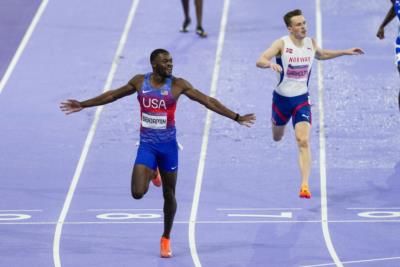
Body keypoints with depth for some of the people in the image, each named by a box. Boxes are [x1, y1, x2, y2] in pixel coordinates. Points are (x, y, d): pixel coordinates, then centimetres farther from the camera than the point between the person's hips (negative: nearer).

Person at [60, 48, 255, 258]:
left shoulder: (178, 85, -7)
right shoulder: (139, 82, -1)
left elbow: (207, 101, -6)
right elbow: (112, 95, 12)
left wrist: (236, 117, -10)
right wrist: (83, 105, 15)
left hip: (168, 146, -1)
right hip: (147, 146, 1)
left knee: (169, 195, 7)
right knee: (138, 193, -13)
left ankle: (166, 239, 26)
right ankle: (151, 174, 24)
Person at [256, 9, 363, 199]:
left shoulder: (311, 43, -3)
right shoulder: (282, 44, -17)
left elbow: (322, 55, 21)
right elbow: (260, 61, -28)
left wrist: (345, 52, 17)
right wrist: (271, 64, -50)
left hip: (301, 99, 1)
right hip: (282, 98, -1)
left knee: (303, 142, -16)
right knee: (277, 138, 22)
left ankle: (305, 185, -20)